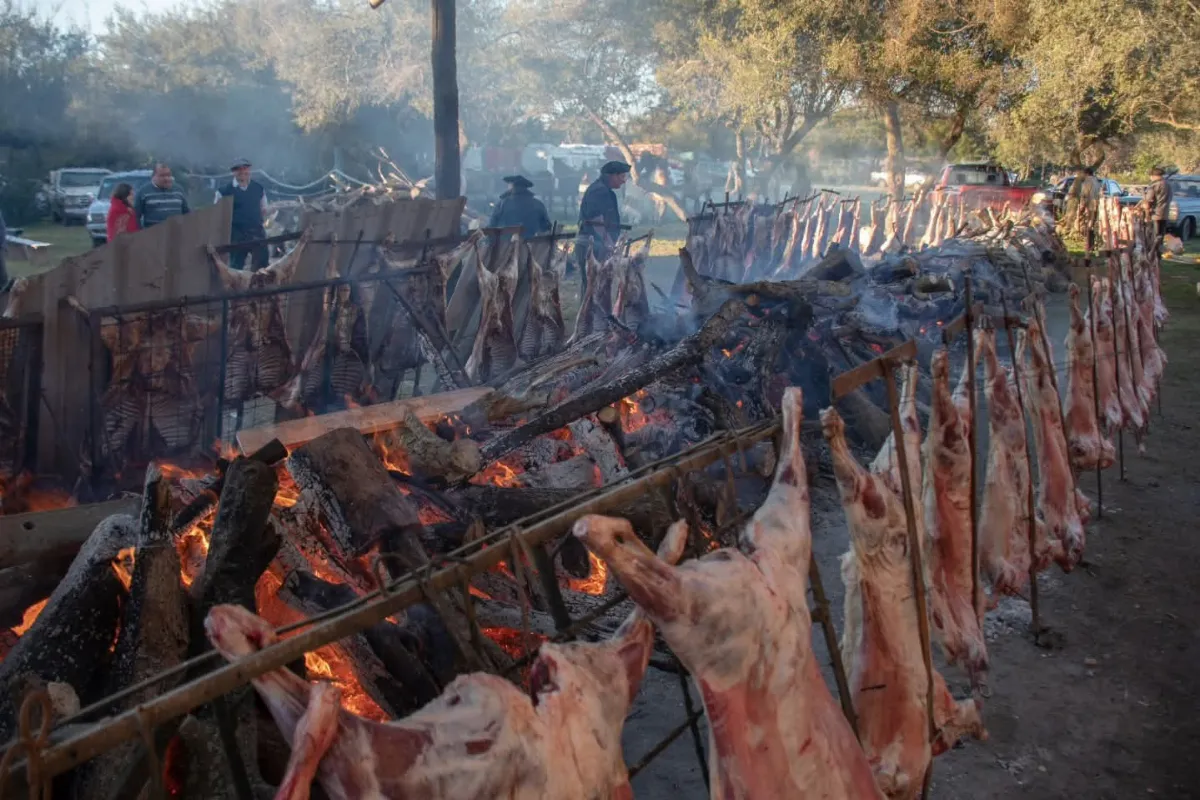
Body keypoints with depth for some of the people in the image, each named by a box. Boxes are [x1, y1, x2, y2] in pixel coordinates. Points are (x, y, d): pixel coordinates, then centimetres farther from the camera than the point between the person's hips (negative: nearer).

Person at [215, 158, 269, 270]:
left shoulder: (259, 188, 7)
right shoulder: (225, 191, -2)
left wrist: (259, 222, 8)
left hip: (257, 232, 3)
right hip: (237, 234, -3)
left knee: (262, 263, 5)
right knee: (236, 266, 5)